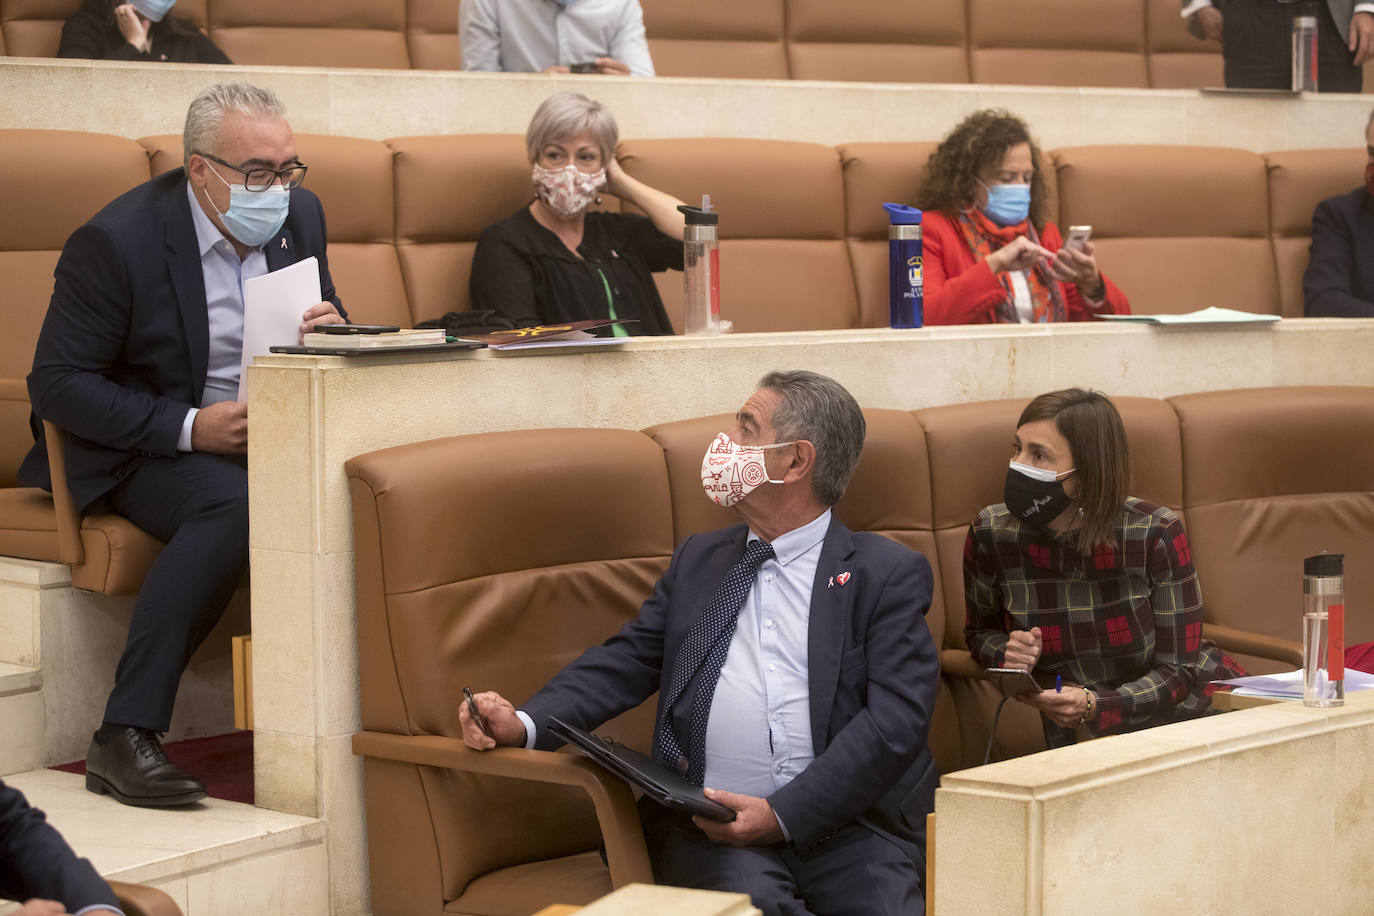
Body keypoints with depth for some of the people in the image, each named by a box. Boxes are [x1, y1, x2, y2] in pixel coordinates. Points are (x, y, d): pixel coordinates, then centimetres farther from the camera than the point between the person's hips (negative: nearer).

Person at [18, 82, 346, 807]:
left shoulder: (300, 216, 5)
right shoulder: (117, 240, -14)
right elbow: (55, 385, -14)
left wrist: (330, 334, -9)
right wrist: (188, 427, -24)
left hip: (265, 433, 6)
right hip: (144, 450, -5)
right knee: (232, 504, -37)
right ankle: (125, 737, -35)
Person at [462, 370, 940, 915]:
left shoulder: (888, 574, 7)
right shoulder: (698, 559, 23)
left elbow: (897, 717, -5)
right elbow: (626, 662, 16)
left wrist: (785, 816, -15)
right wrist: (524, 723, -4)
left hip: (848, 825, -1)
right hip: (712, 831, 2)